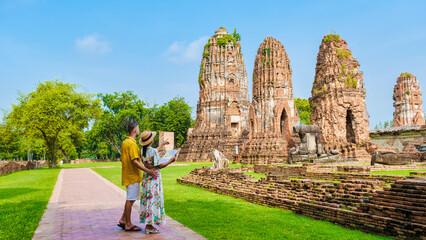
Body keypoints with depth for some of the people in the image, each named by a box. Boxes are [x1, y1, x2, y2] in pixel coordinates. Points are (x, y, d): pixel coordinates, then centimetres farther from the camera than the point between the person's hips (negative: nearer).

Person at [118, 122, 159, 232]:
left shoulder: (125, 142, 13)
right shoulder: (131, 143, -18)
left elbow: (122, 159, 19)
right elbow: (135, 161, -24)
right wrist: (148, 171, -29)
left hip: (128, 175, 10)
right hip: (133, 176, -10)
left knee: (130, 199, 18)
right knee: (130, 200, -1)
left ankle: (123, 220, 23)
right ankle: (128, 224, 8)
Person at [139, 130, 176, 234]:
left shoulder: (143, 150, 5)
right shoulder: (153, 151, -20)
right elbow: (159, 166, -18)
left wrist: (161, 145, 35)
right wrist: (170, 161, -6)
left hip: (146, 178, 8)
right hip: (154, 179, -8)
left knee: (147, 200, 13)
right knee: (153, 201, -1)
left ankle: (149, 224, 23)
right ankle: (149, 227, 5)